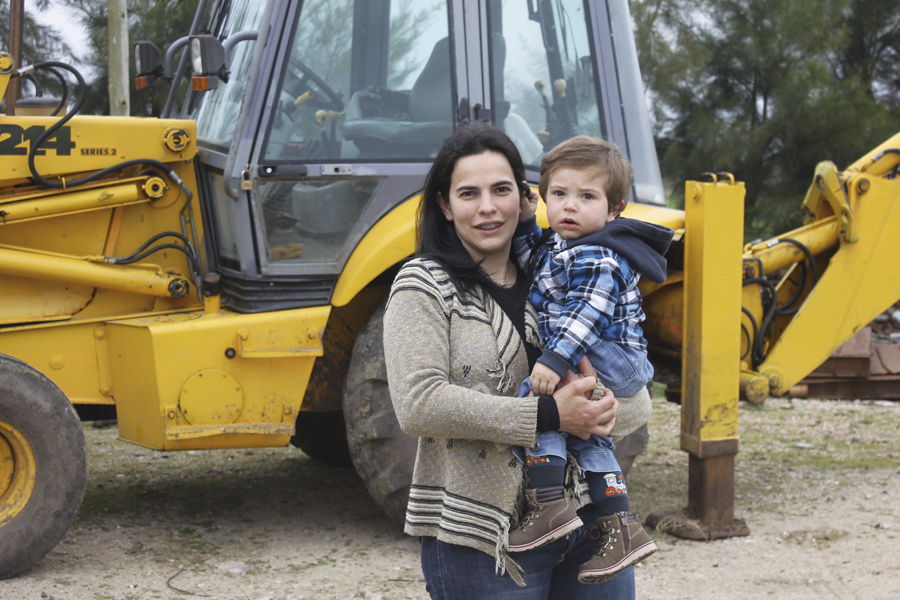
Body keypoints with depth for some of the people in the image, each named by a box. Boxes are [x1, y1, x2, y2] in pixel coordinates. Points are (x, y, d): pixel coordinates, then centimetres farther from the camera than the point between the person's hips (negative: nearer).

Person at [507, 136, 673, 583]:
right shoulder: (559, 245, 11)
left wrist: (555, 360, -38)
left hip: (610, 360, -12)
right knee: (587, 438, 22)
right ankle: (621, 530, 29)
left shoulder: (599, 258, -20)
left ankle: (549, 504, -23)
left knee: (537, 394, -22)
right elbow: (532, 262, 28)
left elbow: (588, 315, -30)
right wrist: (525, 223, 12)